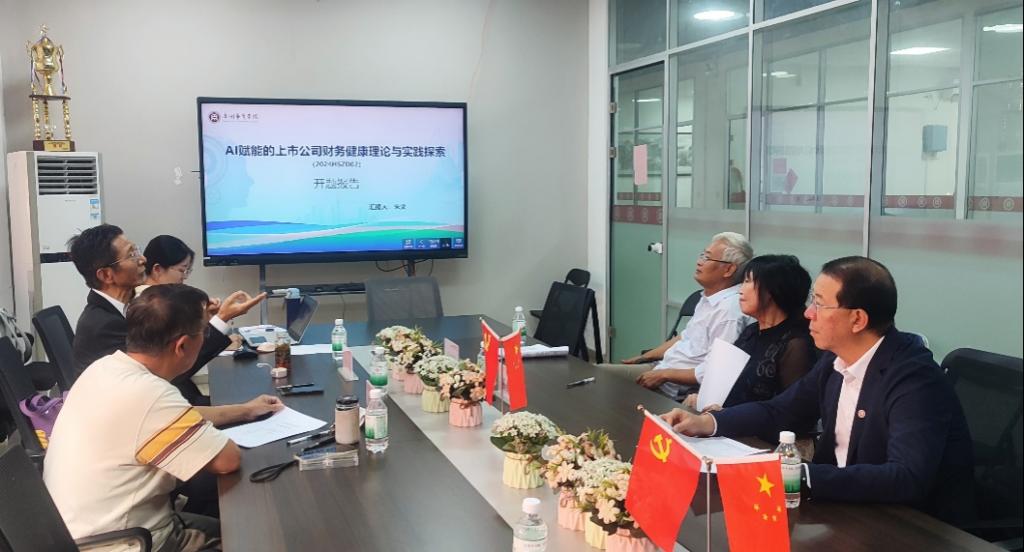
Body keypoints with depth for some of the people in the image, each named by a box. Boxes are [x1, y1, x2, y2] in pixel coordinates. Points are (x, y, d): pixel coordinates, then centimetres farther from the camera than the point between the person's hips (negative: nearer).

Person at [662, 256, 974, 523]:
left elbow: (908, 479, -35)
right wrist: (705, 422, -6)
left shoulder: (913, 378, -24)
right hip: (846, 503, 7)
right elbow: (779, 413, 9)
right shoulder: (838, 357, -1)